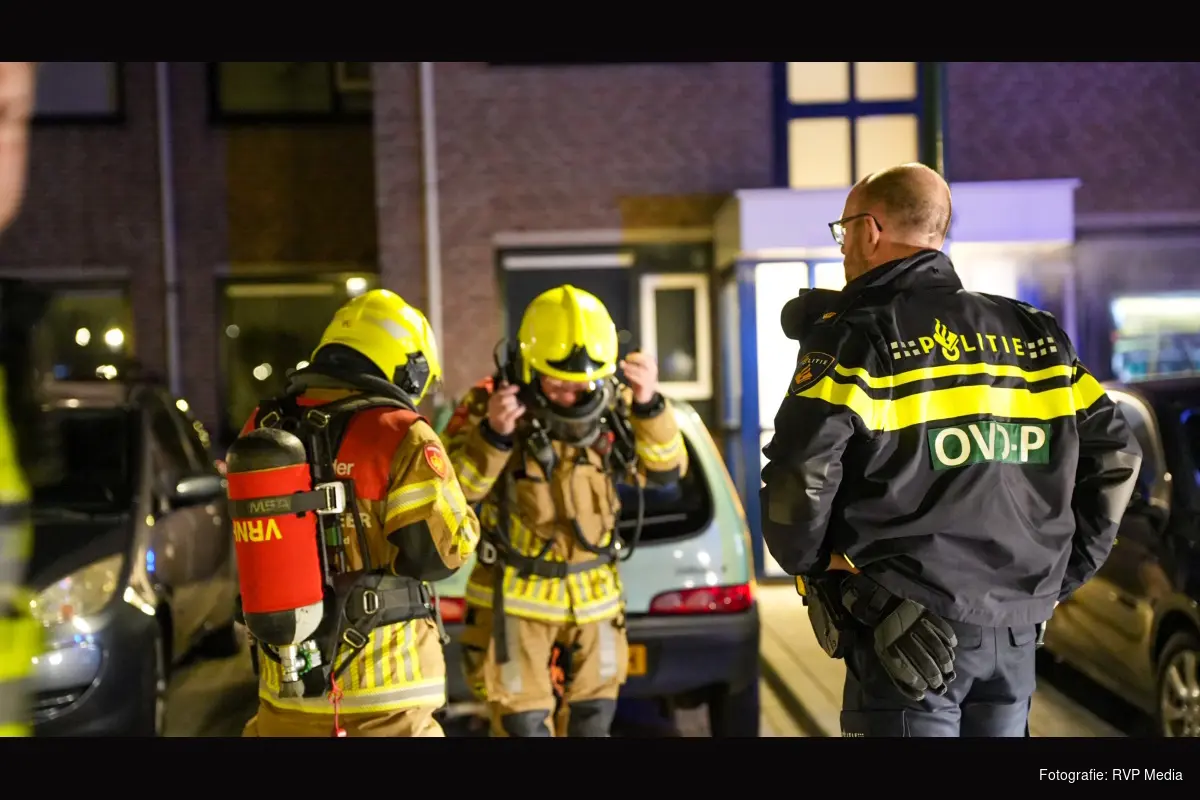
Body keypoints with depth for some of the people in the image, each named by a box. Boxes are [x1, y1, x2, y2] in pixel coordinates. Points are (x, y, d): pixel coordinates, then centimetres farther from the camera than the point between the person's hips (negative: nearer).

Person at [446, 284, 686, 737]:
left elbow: (665, 471, -9)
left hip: (593, 597, 4)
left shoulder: (610, 405, -6)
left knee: (592, 724, 15)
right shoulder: (490, 404, -15)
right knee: (524, 727, 0)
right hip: (515, 597, -3)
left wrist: (649, 406, -25)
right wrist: (492, 436, -36)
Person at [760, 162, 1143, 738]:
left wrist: (804, 558, 0)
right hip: (1015, 631, 6)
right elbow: (1115, 454, 12)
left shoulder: (856, 336, -8)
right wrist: (1059, 573, 15)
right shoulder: (1035, 335, 11)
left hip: (907, 633, -6)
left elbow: (800, 472, -18)